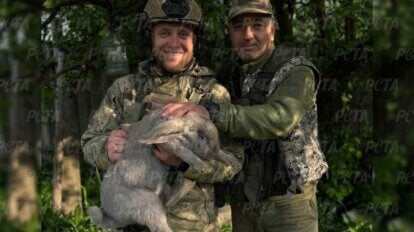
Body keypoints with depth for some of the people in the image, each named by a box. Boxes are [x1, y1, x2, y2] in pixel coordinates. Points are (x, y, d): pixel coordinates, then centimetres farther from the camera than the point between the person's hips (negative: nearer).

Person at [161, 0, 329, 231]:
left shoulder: (297, 72, -14)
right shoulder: (228, 73, 3)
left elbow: (278, 119, -32)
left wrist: (209, 111, -40)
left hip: (289, 202, -4)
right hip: (242, 202, 5)